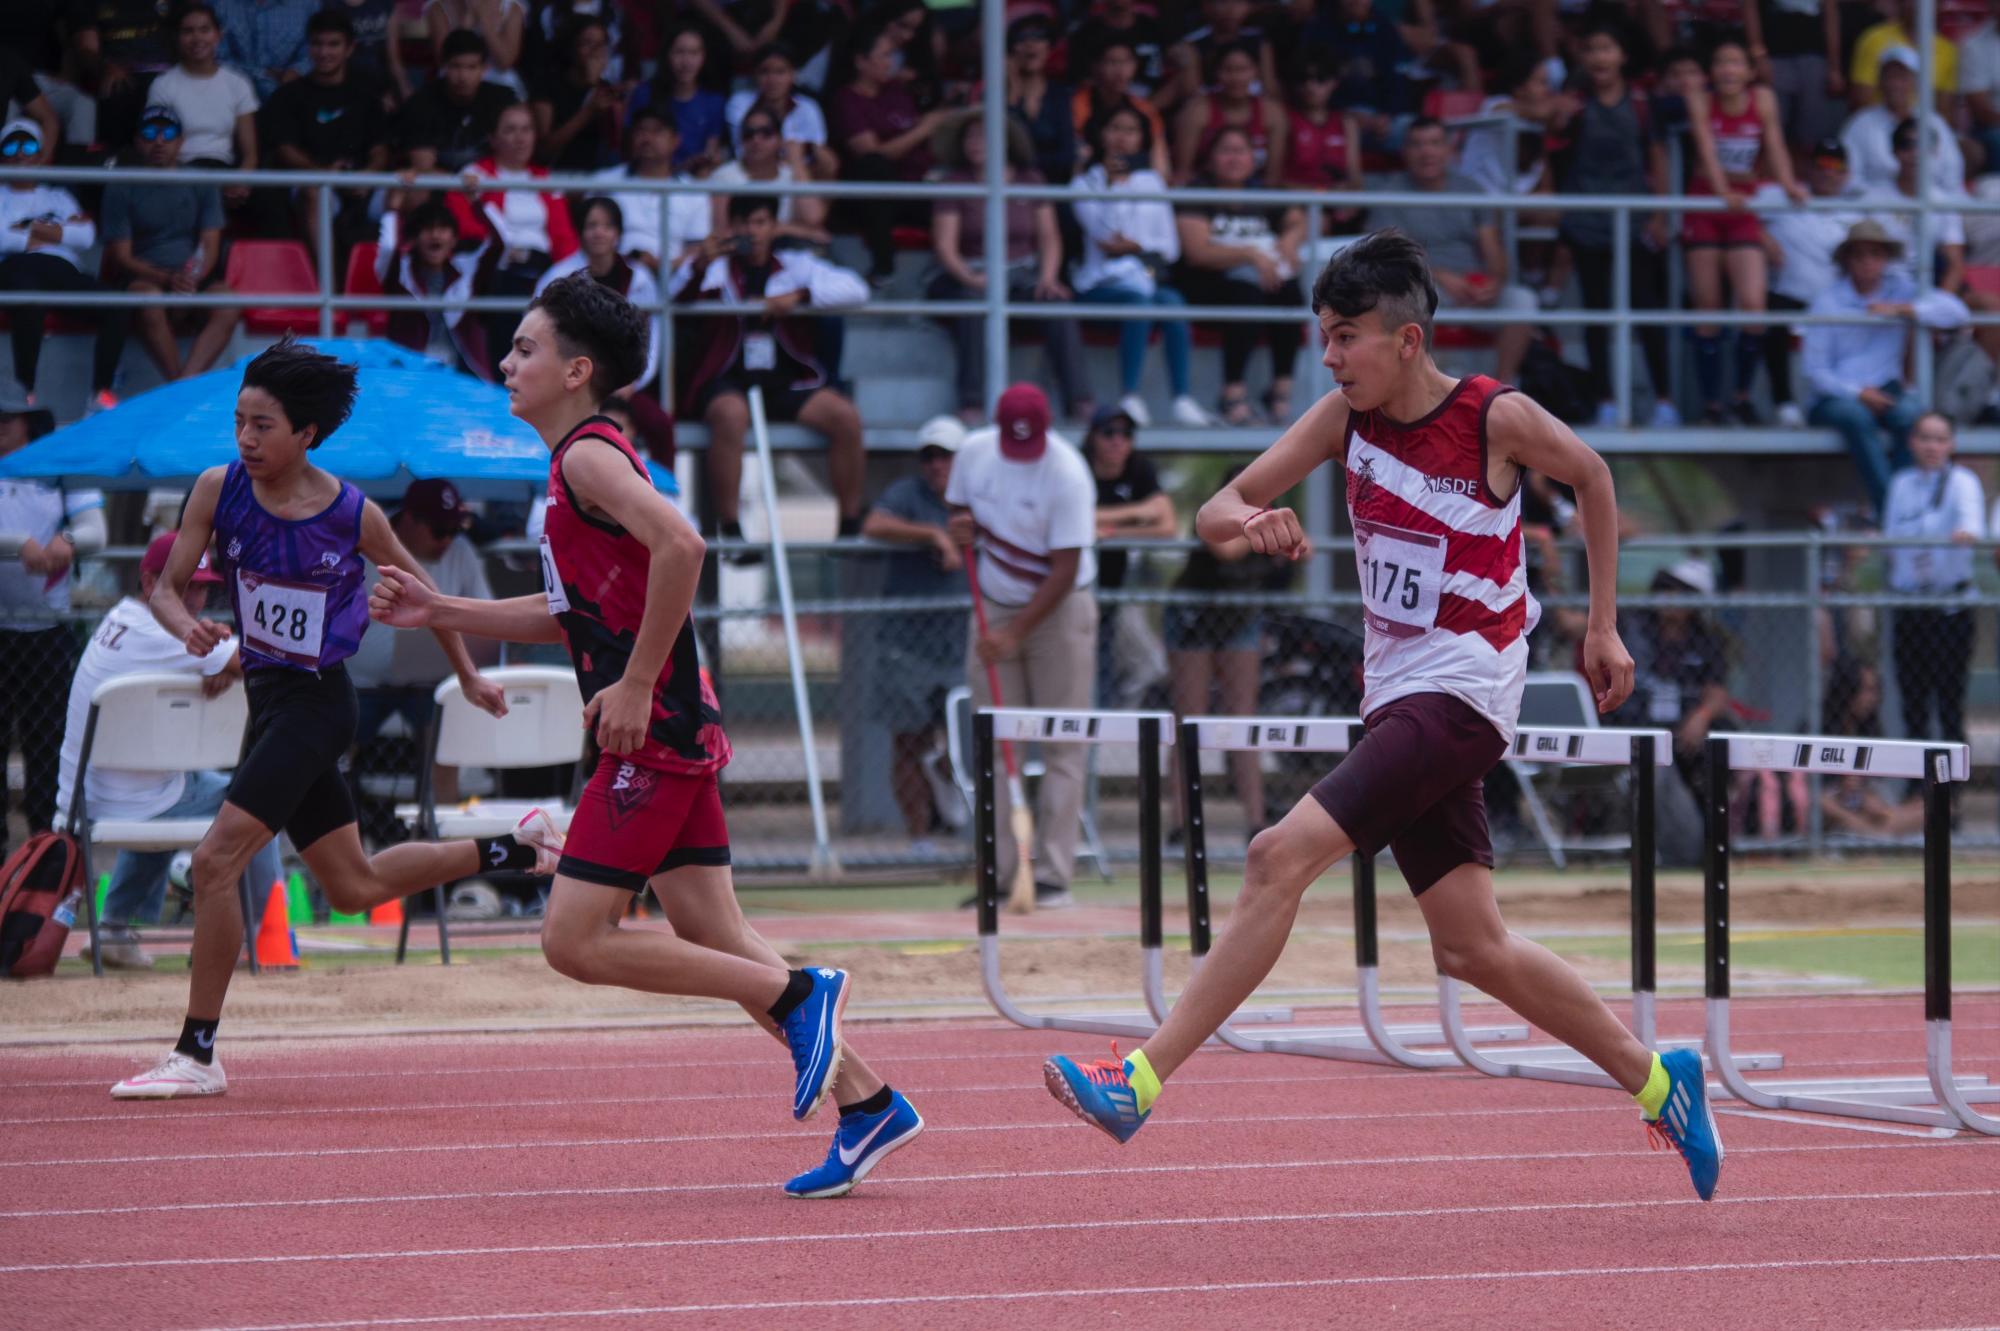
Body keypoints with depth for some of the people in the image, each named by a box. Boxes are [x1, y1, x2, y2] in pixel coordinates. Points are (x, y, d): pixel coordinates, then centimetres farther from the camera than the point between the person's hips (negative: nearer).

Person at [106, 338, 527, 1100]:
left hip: (315, 702, -6)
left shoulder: (354, 515, -12)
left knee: (215, 864, -17)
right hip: (268, 700, 6)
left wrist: (468, 677, 16)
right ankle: (516, 850, 36)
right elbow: (168, 587, -3)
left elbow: (418, 590, 5)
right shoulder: (219, 490, -4)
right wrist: (188, 628, -26)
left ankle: (197, 1055, -10)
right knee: (354, 887, 18)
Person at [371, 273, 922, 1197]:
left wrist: (636, 685, -24)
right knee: (712, 938, 9)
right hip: (675, 734, 10)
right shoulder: (575, 466, 18)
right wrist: (440, 612, 23)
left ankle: (797, 994, -6)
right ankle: (865, 1103, 9)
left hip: (652, 736, -10)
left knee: (575, 941, -8)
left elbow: (679, 546, -29)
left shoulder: (589, 456, -12)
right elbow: (574, 613, 28)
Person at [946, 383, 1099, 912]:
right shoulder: (974, 453, -3)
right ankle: (997, 874, 3)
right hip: (994, 610, 5)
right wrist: (960, 529, -10)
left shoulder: (1068, 474, -20)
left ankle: (1054, 876, -4)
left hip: (1059, 611, -5)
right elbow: (959, 510, 16)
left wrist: (1014, 633, -25)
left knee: (1062, 748, -5)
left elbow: (1065, 570, -20)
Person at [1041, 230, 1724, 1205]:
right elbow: (1211, 514, 1)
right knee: (1474, 952, 7)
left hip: (1462, 694, -7)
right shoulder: (1345, 417, 3)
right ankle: (1656, 1081, 23)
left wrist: (1602, 626, 10)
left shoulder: (1498, 419, -11)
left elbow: (1591, 477, 9)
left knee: (1281, 856, -20)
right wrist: (1248, 518, -24)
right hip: (1397, 696, 7)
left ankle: (1140, 1082, -22)